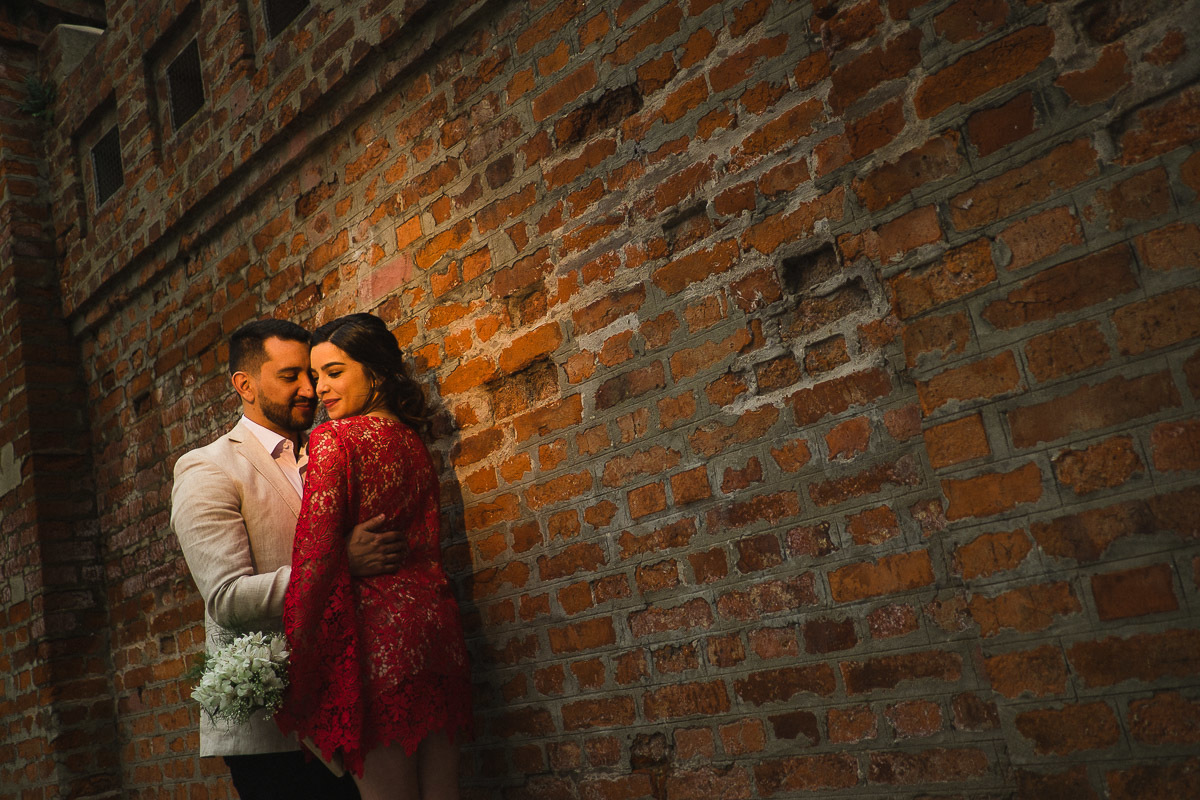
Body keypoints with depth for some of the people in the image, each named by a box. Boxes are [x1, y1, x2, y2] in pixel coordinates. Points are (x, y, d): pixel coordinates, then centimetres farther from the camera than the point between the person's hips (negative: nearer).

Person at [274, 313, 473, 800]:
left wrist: (294, 667, -9)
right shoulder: (413, 441, 15)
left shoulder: (335, 438, -6)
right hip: (435, 625, 7)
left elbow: (315, 556, -12)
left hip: (376, 632, -7)